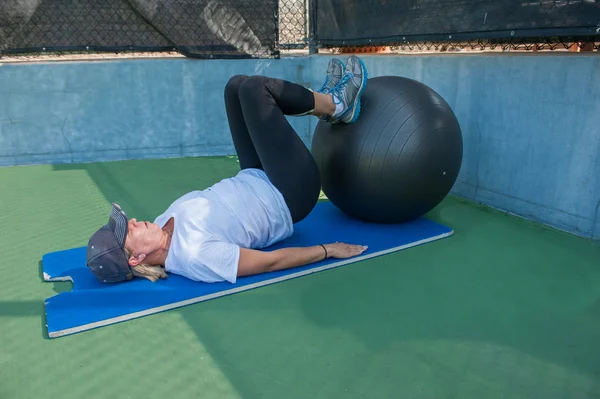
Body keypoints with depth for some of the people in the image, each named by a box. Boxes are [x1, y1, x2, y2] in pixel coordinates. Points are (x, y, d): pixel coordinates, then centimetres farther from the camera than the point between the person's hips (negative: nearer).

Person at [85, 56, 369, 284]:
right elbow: (272, 261, -27)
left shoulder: (163, 226, -8)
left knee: (238, 85, 2)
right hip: (288, 197, -8)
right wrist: (327, 250, -21)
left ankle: (329, 104, 19)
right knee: (252, 88, -15)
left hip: (255, 181, 8)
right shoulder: (195, 255, -32)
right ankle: (336, 105, 11)